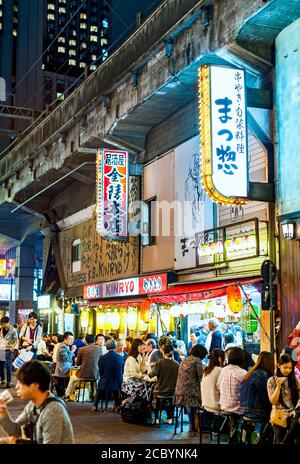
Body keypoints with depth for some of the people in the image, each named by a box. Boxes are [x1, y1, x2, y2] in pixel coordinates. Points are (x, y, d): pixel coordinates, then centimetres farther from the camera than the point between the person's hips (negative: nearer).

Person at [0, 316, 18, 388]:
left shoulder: (13, 330, -7)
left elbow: (16, 341, -5)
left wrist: (12, 348, -16)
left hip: (8, 350, -5)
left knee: (8, 366, -3)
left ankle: (8, 382, 1)